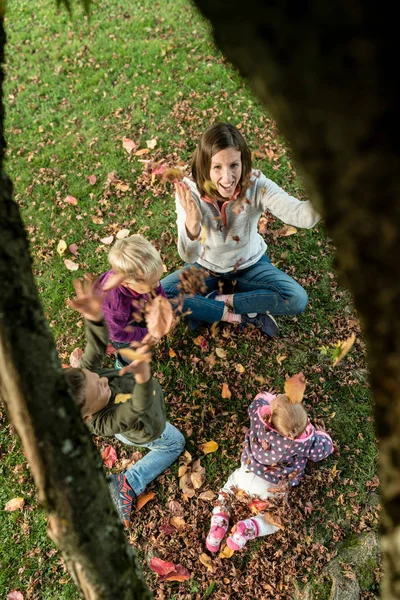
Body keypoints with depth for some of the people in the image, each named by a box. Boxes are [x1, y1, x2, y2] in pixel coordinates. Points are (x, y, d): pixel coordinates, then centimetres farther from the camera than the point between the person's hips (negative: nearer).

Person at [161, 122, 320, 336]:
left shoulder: (256, 185, -27)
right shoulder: (190, 191, -26)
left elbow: (302, 215, -42)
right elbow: (188, 257, -32)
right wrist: (191, 222, -53)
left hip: (250, 265, 0)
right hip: (205, 267, 1)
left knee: (297, 299, -22)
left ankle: (216, 302, -9)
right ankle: (246, 315, -14)